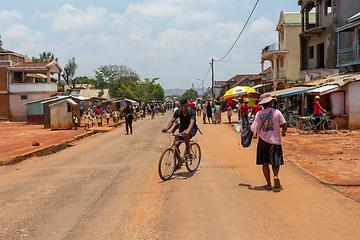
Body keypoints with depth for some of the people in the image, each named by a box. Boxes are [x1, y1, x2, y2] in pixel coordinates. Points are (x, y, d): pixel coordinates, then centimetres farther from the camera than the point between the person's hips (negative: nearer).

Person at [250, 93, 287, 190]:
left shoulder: (259, 114, -4)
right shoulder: (276, 112, -5)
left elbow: (256, 130, -7)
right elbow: (284, 126, -6)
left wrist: (250, 127, 15)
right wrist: (283, 133, 15)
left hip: (263, 141, 1)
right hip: (275, 141, -1)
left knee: (265, 163, 10)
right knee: (275, 163, 10)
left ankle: (269, 184, 10)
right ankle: (276, 176, -18)